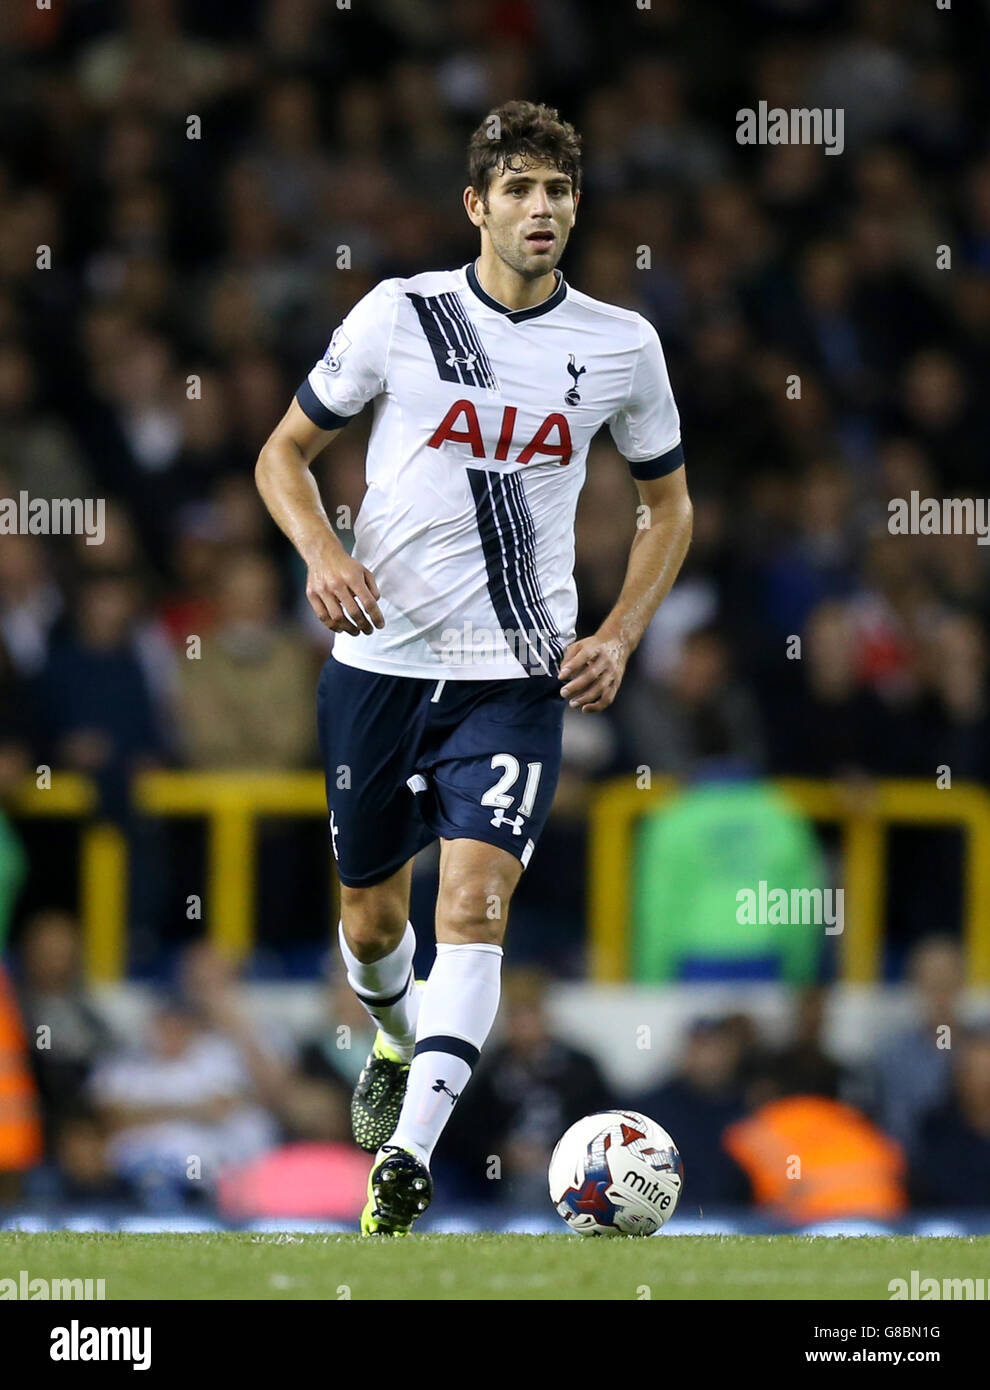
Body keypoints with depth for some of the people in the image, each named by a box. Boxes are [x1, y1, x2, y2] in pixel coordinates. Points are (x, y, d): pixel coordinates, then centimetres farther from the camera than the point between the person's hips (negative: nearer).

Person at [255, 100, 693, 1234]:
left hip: (519, 674, -1)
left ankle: (405, 1161, -27)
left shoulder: (621, 345, 1)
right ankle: (399, 1043, 48)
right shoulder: (398, 317, -3)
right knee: (372, 918, 13)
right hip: (378, 659, 1)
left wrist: (619, 636, 1)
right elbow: (284, 452, 6)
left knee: (476, 898, -20)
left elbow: (668, 504, 15)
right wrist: (323, 553, -14)